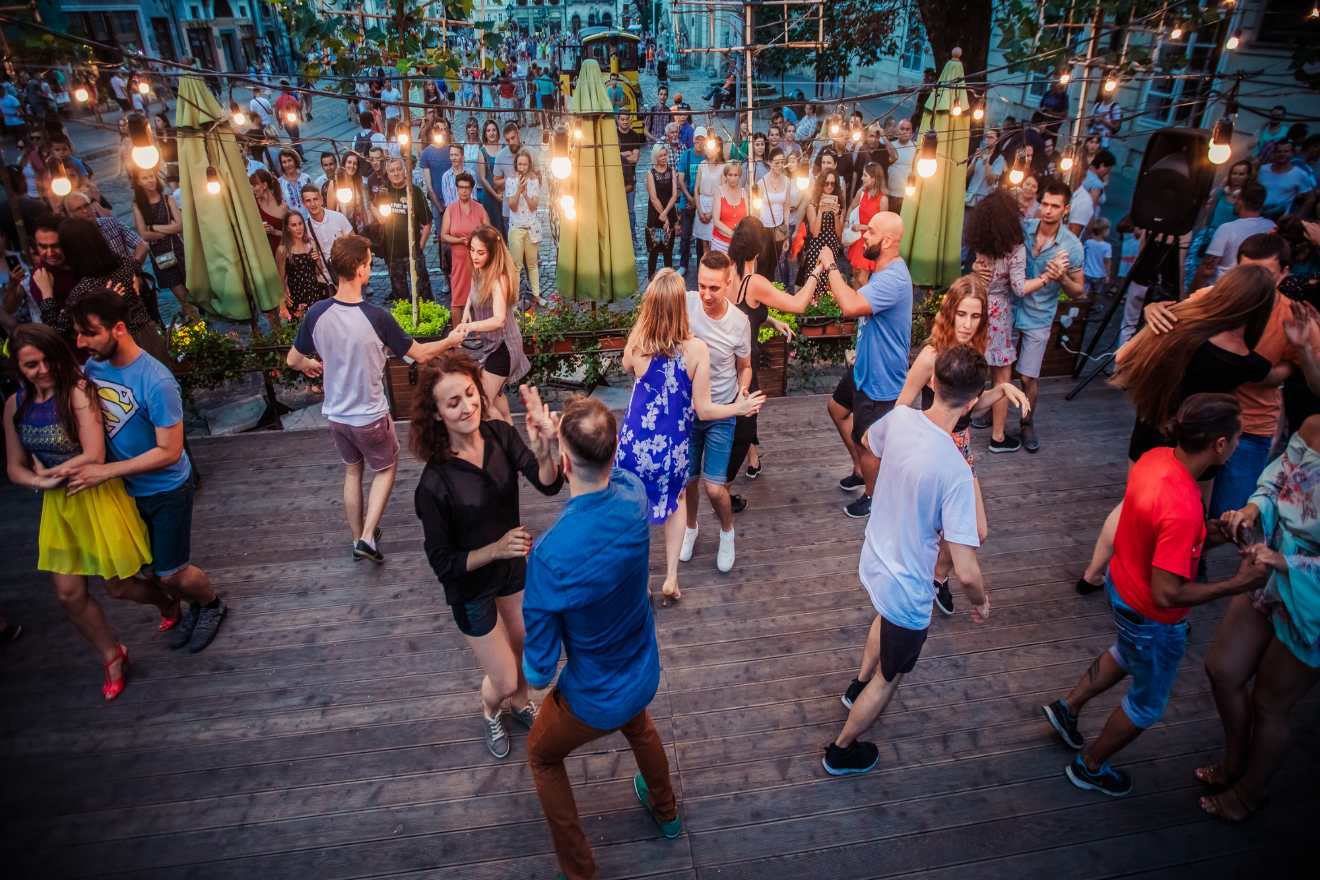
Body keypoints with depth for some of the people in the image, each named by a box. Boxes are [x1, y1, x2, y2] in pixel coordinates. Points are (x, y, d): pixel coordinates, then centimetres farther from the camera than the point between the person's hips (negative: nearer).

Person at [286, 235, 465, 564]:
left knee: (352, 471, 24)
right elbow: (420, 355, -13)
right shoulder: (376, 317, -25)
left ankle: (357, 538, 37)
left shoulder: (316, 313, -13)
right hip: (371, 416, -4)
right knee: (386, 469, 20)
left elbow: (293, 361, 0)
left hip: (336, 414, 4)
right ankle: (367, 537, 10)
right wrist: (450, 341, 6)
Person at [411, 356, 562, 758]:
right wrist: (495, 549, -33)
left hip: (513, 566, 5)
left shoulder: (500, 434, -19)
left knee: (524, 647, 28)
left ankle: (520, 703, 61)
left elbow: (549, 485, -28)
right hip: (471, 586, -4)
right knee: (504, 679, 12)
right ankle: (489, 712, 49)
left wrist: (542, 452, -47)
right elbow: (442, 562, -21)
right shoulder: (435, 484, -31)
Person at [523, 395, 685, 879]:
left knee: (542, 757, 28)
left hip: (594, 698, -5)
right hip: (644, 675, 5)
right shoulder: (635, 496, -22)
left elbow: (540, 667, -24)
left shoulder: (550, 553, -37)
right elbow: (608, 471, 6)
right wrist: (554, 436, -4)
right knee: (638, 725, 39)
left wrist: (534, 675, -2)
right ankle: (666, 813, 64)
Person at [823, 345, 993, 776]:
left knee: (886, 618, 39)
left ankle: (859, 687, 64)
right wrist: (982, 601, -10)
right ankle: (841, 752, 41)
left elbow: (867, 440, 11)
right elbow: (966, 573, -31)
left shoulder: (899, 417, -16)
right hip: (907, 588, -7)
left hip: (874, 560, 7)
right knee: (890, 677, 20)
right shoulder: (956, 470, -34)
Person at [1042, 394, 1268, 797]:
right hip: (1150, 616, -8)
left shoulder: (1155, 457, -13)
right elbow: (1166, 595, -32)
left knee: (1128, 652, 38)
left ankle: (1068, 707, 51)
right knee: (1148, 703, 20)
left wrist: (1209, 534, -2)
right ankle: (1089, 767, 40)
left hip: (1122, 582, 8)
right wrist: (1236, 584, -23)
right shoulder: (1183, 509, -39)